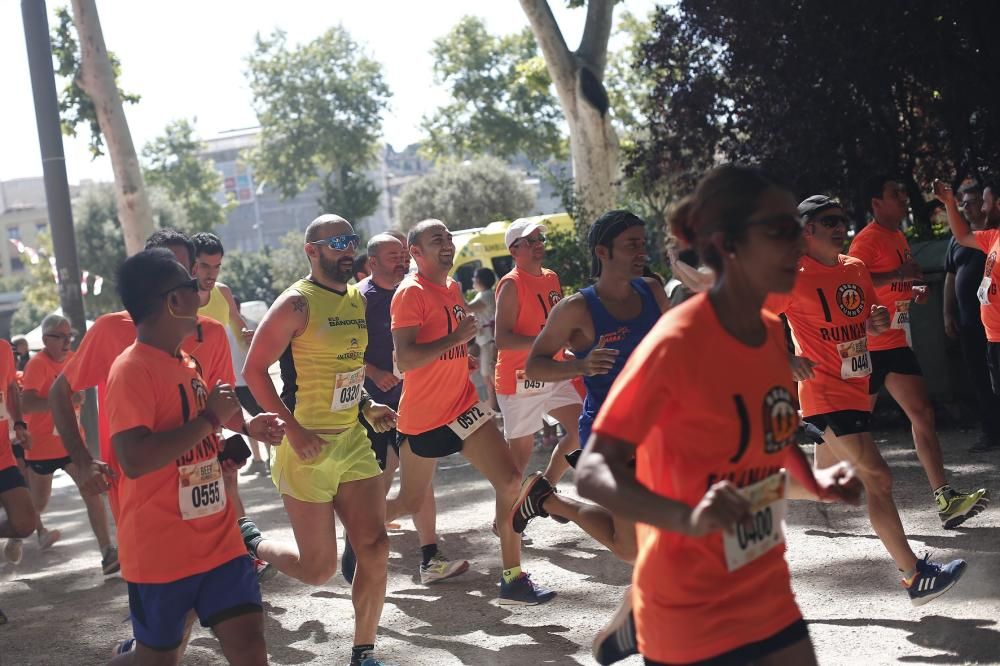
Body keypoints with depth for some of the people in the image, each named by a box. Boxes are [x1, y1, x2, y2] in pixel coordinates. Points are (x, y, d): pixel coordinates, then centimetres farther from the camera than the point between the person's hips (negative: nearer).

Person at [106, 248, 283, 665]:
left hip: (218, 540, 7)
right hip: (160, 552, -7)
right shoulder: (132, 369, -17)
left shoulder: (187, 363, 10)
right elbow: (134, 459, -29)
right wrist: (211, 417, -22)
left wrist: (243, 428, 10)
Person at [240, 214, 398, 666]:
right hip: (307, 445, -7)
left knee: (375, 549, 1)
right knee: (318, 568, 0)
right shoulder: (297, 303, -14)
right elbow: (254, 370, -15)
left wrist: (366, 406, 9)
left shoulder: (357, 299, 10)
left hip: (352, 440, 7)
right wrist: (292, 428, -22)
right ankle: (250, 542, 30)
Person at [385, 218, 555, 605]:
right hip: (423, 417, -6)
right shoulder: (410, 293, -15)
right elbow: (404, 359, -24)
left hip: (463, 406, 7)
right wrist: (457, 338, -26)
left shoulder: (452, 288, 10)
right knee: (410, 503, 8)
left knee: (509, 480, -7)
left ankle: (513, 580, -1)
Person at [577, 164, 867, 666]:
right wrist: (687, 519, -36)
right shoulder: (676, 342, -20)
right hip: (691, 617, -7)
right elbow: (592, 471, -22)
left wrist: (815, 482, 0)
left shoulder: (773, 332, 2)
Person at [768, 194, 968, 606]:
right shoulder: (794, 277, -12)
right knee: (877, 478, -13)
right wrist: (786, 360, -24)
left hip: (855, 389, 8)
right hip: (825, 395, -8)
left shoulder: (856, 269, 10)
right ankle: (915, 577, -9)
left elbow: (869, 326, 20)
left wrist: (880, 321, -4)